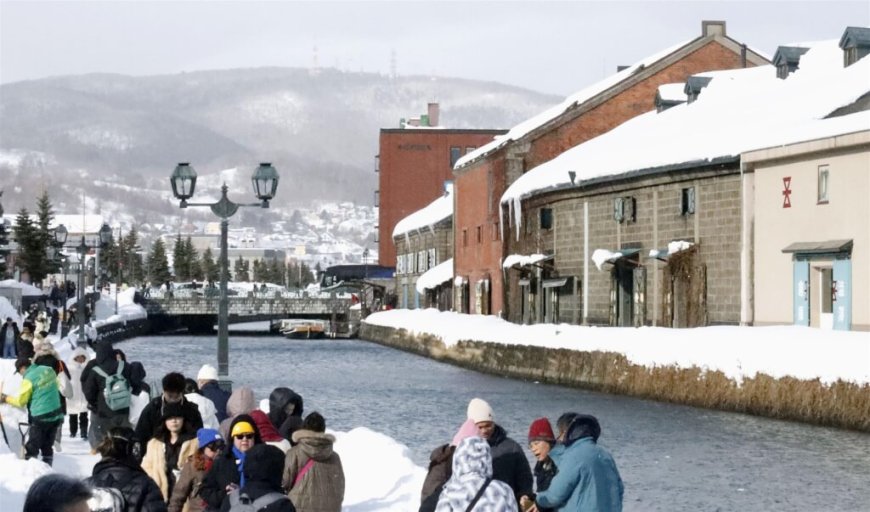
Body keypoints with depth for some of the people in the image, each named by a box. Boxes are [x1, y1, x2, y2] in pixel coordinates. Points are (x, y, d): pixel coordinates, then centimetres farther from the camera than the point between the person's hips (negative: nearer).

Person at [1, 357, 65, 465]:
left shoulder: (28, 379, -12)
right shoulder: (49, 370, 5)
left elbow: (21, 402, -5)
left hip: (40, 418, -6)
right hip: (56, 415, 6)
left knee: (31, 448, 1)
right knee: (47, 447, 14)